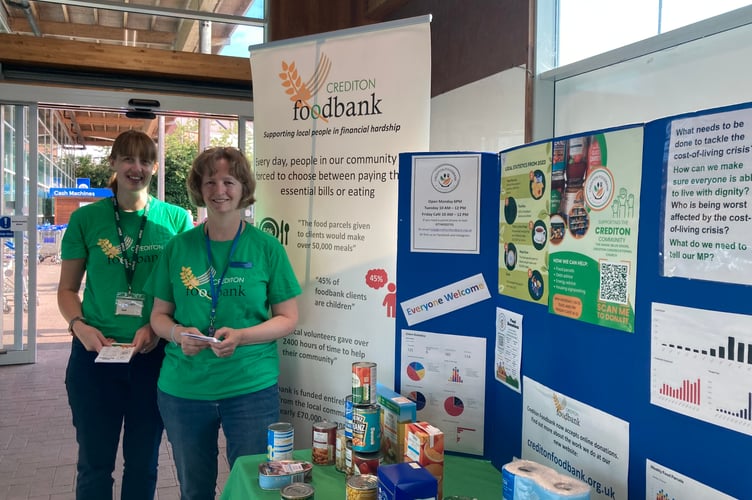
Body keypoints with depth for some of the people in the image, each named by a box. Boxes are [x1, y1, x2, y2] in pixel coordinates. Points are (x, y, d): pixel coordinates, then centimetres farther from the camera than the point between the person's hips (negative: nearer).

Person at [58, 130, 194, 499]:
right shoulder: (86, 218, 1)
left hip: (155, 355, 0)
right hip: (95, 355, 0)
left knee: (144, 462, 16)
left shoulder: (176, 219, -1)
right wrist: (79, 325, -11)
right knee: (95, 462, 13)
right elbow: (67, 288, 6)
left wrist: (156, 328, -13)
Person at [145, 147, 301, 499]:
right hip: (182, 389, 2)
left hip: (251, 388, -2)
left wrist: (241, 336, -18)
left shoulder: (267, 247, -4)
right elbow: (159, 314, 8)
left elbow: (288, 318, -2)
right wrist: (178, 333, -14)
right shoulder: (179, 247, 2)